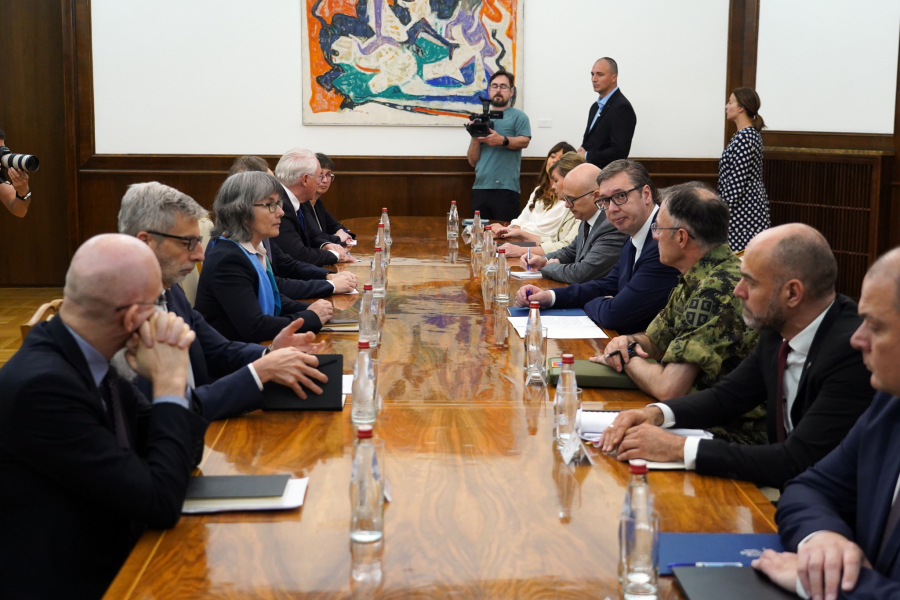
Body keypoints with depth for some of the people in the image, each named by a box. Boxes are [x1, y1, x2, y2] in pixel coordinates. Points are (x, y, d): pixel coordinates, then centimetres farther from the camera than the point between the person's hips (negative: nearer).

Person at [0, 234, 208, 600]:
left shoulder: (84, 358, -1)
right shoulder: (42, 384, -24)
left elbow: (186, 455, 6)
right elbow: (161, 503, -22)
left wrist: (172, 372, -9)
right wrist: (169, 384, -14)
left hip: (114, 563, 7)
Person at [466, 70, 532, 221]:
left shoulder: (518, 116, 8)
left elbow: (524, 141, -11)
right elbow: (472, 161, 15)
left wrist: (502, 140, -27)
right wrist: (475, 139, -2)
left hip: (506, 188, -4)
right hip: (480, 188, 4)